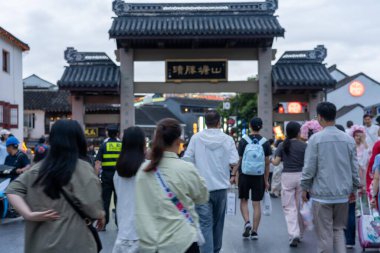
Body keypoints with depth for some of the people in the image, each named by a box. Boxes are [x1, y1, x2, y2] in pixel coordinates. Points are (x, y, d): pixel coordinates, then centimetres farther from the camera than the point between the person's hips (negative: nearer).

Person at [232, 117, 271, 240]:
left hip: (244, 175, -1)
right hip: (259, 176, 1)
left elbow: (238, 160, -7)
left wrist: (233, 175, 1)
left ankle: (247, 222, -6)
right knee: (256, 203, 7)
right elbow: (267, 163, 1)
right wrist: (266, 180, 8)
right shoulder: (265, 142, -1)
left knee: (243, 200, 15)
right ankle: (254, 231, 9)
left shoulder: (243, 140, -6)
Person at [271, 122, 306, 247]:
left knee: (289, 207, 4)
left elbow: (276, 162, -2)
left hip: (287, 176, 0)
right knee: (300, 206, 14)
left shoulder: (283, 145, 0)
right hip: (301, 176, 0)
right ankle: (299, 234, 26)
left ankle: (293, 234, -10)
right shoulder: (304, 145, -3)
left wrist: (271, 159, 18)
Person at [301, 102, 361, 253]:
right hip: (343, 194, 4)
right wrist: (354, 187, 20)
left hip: (322, 194, -4)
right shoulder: (348, 139, 3)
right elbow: (354, 167, 8)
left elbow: (309, 167, -9)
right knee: (338, 229, 17)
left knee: (324, 234, 5)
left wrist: (305, 188, 3)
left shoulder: (316, 139, -9)